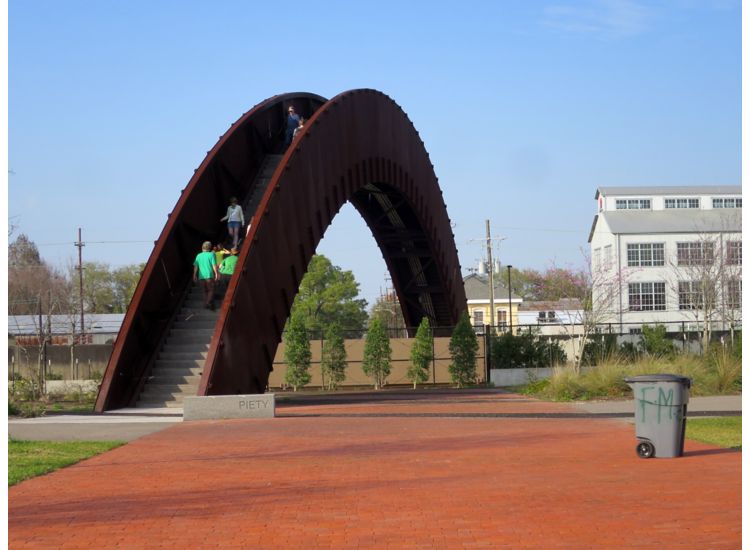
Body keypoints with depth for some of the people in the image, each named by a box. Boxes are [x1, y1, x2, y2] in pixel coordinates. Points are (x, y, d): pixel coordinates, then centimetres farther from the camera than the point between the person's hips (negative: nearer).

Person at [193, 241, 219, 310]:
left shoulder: (199, 256, 7)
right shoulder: (211, 254, -5)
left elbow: (195, 267, 7)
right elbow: (214, 265, -10)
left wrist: (195, 275, 14)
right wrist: (216, 273, -4)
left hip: (201, 276, 4)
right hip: (209, 275, -4)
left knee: (205, 290, 16)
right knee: (211, 290, 2)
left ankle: (205, 303, 16)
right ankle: (209, 302, -15)